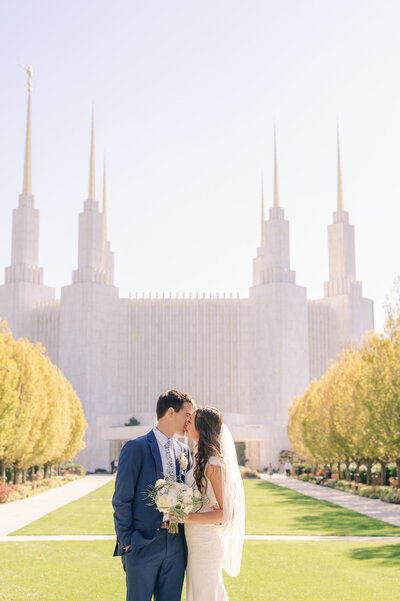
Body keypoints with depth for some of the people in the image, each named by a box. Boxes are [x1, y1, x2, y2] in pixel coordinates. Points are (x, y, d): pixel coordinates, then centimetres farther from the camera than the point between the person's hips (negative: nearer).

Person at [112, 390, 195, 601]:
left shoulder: (184, 451, 12)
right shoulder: (136, 448, -8)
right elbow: (121, 499, -8)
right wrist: (126, 541, -9)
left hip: (176, 545, 6)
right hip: (143, 544, -6)